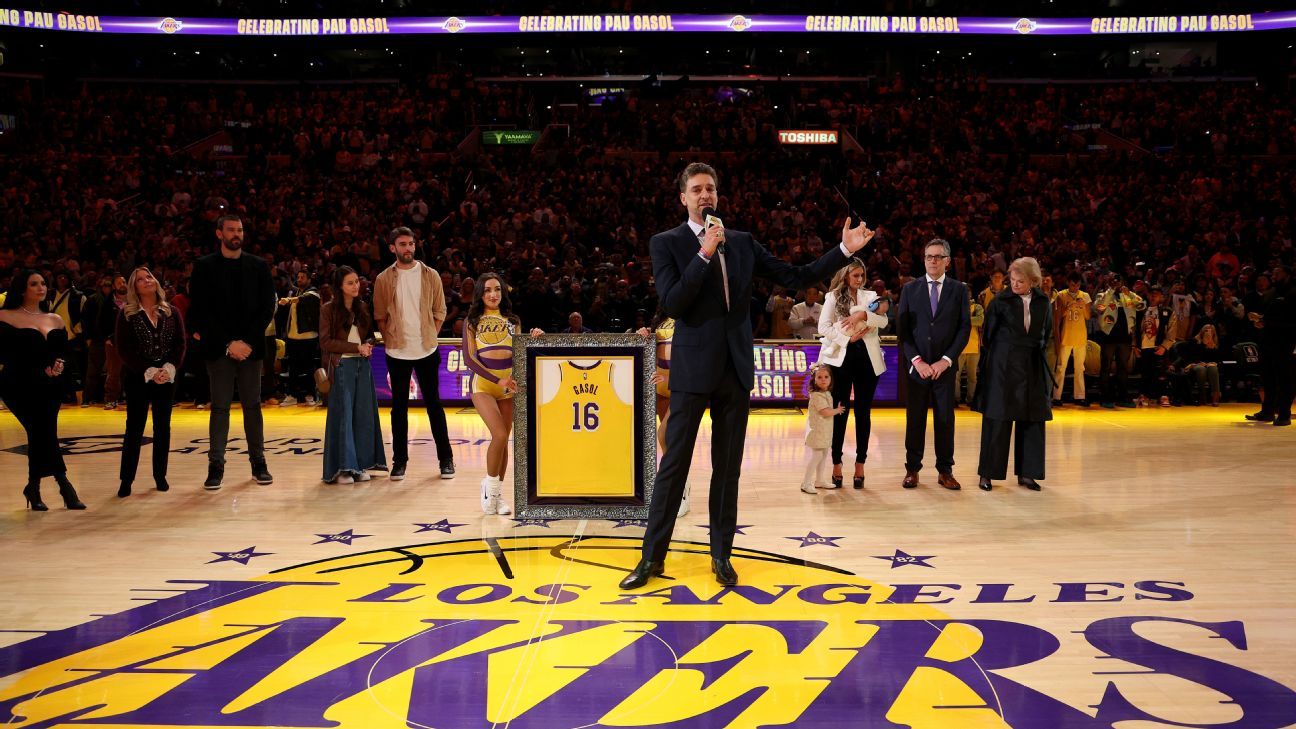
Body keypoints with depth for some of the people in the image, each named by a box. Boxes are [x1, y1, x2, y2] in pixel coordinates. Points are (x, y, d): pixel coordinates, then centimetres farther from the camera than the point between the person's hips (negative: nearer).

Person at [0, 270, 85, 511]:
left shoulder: (55, 320, 15)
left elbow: (64, 352, 16)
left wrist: (60, 364, -7)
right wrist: (39, 370, -14)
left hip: (50, 387, 5)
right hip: (20, 387, -5)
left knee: (40, 436, 2)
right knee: (43, 433, -15)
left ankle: (34, 488, 13)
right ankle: (63, 484, -9)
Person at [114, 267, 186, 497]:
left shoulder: (171, 312, 6)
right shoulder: (127, 315, -1)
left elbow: (180, 344, 2)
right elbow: (123, 349, -6)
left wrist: (169, 368, -13)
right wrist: (148, 371, -15)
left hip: (166, 377, 2)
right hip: (137, 378, -2)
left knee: (163, 427, 6)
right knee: (134, 428, -2)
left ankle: (160, 475, 14)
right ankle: (126, 480, 2)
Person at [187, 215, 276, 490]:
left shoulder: (258, 266, 7)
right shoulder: (204, 267, 2)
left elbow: (267, 308, 3)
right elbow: (200, 311, -2)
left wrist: (247, 342, -7)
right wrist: (228, 344, -10)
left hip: (250, 347, 1)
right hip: (219, 349, -1)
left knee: (253, 406, 6)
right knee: (220, 407, -1)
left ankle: (258, 463, 12)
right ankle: (216, 466, 2)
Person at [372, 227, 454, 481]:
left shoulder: (430, 276, 2)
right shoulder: (384, 279, 2)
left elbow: (439, 312, 6)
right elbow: (380, 316, 6)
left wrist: (429, 337, -1)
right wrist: (390, 340, -2)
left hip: (426, 350, 0)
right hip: (397, 352, 0)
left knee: (433, 403, 4)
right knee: (399, 406, 6)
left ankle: (446, 458, 11)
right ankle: (399, 461, 14)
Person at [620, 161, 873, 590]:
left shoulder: (743, 243, 9)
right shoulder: (667, 243, -2)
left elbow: (795, 277, 8)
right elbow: (671, 304, -15)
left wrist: (844, 250, 3)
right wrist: (705, 254, -18)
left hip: (735, 370, 4)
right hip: (693, 370, -4)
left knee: (728, 467, 10)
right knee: (674, 466, 0)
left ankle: (721, 554, 21)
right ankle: (653, 557, 10)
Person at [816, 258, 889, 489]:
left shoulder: (870, 295, 10)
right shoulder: (833, 297, 5)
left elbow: (883, 321, -5)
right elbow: (823, 327, -5)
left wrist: (862, 314, -19)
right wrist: (847, 338, -12)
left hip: (866, 358, 2)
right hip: (841, 357, -2)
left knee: (863, 412, 4)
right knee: (840, 411, 0)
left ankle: (860, 464, 11)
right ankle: (836, 464, 6)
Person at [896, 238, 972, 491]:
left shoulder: (959, 289, 5)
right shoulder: (910, 289, 6)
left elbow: (965, 328, 1)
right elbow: (902, 328, 2)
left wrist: (945, 360, -8)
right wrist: (916, 360, -8)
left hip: (945, 365, 0)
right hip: (916, 364, 0)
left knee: (945, 419, 4)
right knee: (915, 419, 3)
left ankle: (945, 470, 12)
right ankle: (912, 469, 10)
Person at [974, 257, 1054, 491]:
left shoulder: (1043, 302, 4)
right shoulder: (1001, 301, -6)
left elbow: (1047, 334, 17)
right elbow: (989, 333, 0)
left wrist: (1038, 352, 11)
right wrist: (992, 359, 3)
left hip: (1033, 367, 4)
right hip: (1003, 366, -4)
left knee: (1032, 420, 5)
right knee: (997, 419, -3)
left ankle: (1026, 473, 14)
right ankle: (987, 473, 4)